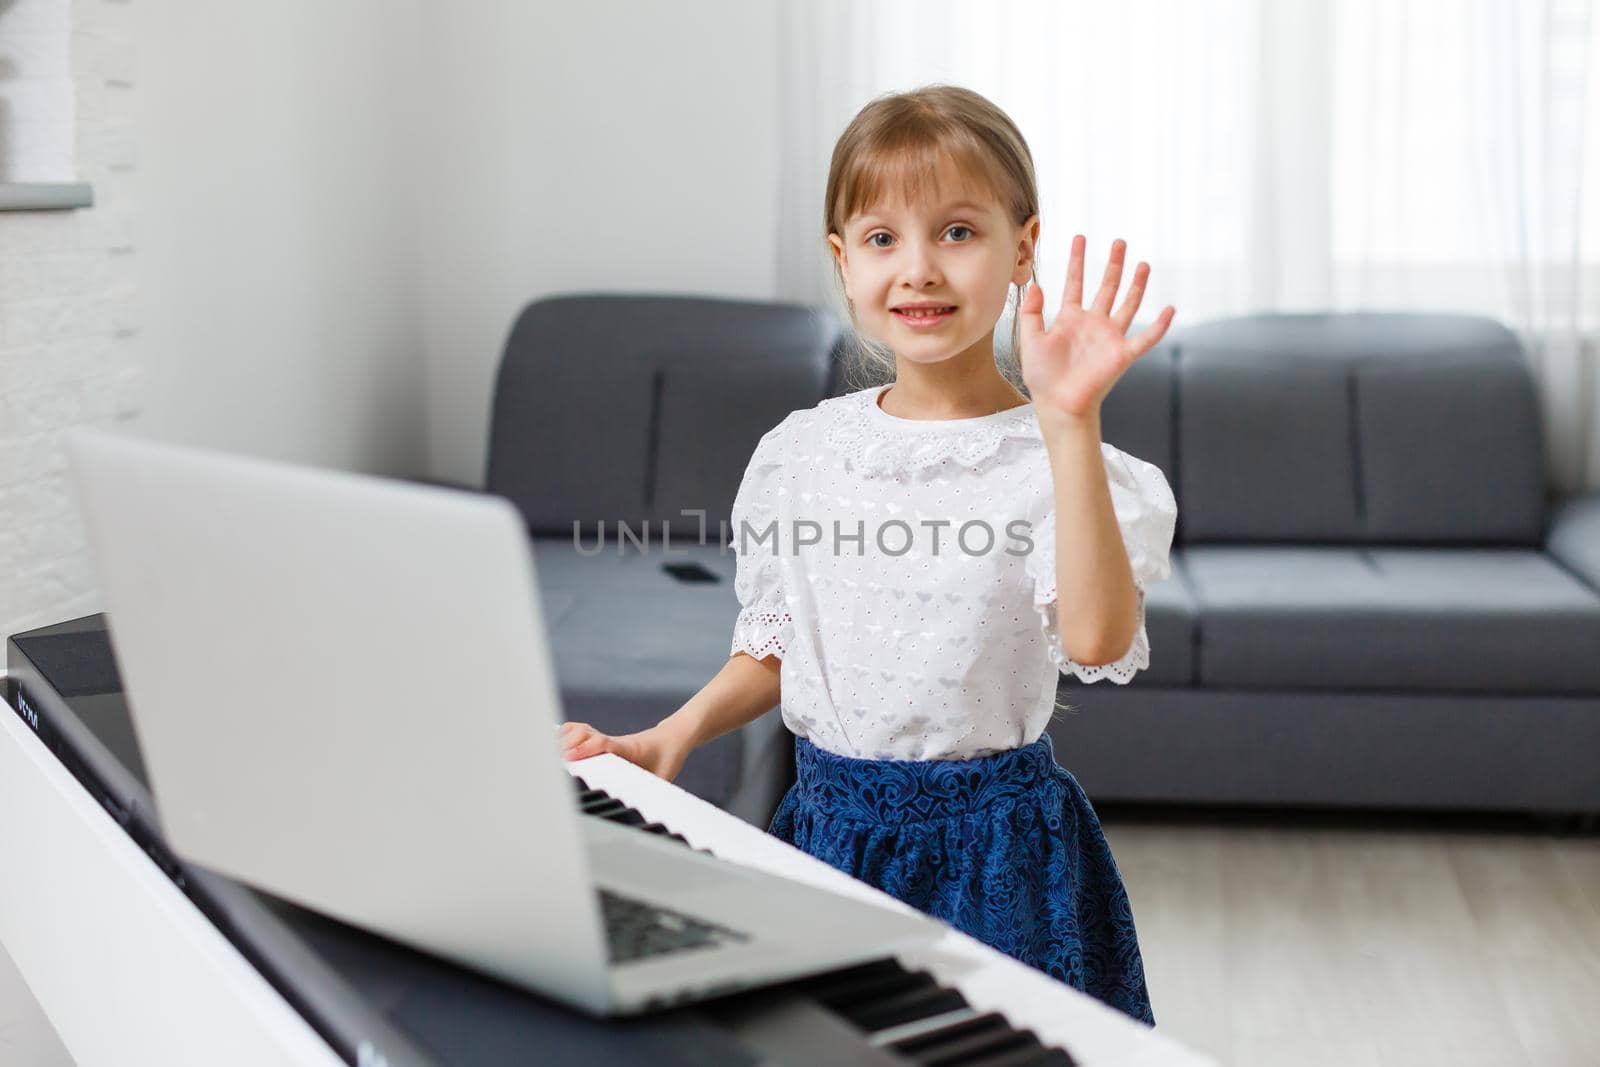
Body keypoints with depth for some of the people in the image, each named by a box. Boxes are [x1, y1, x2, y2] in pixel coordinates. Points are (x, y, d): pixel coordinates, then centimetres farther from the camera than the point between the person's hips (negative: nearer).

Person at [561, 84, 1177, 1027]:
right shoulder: (797, 454, 3)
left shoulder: (1048, 462, -12)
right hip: (828, 827, 4)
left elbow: (1096, 639, -29)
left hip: (990, 849, -4)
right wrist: (674, 736, -2)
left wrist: (1071, 423, -34)